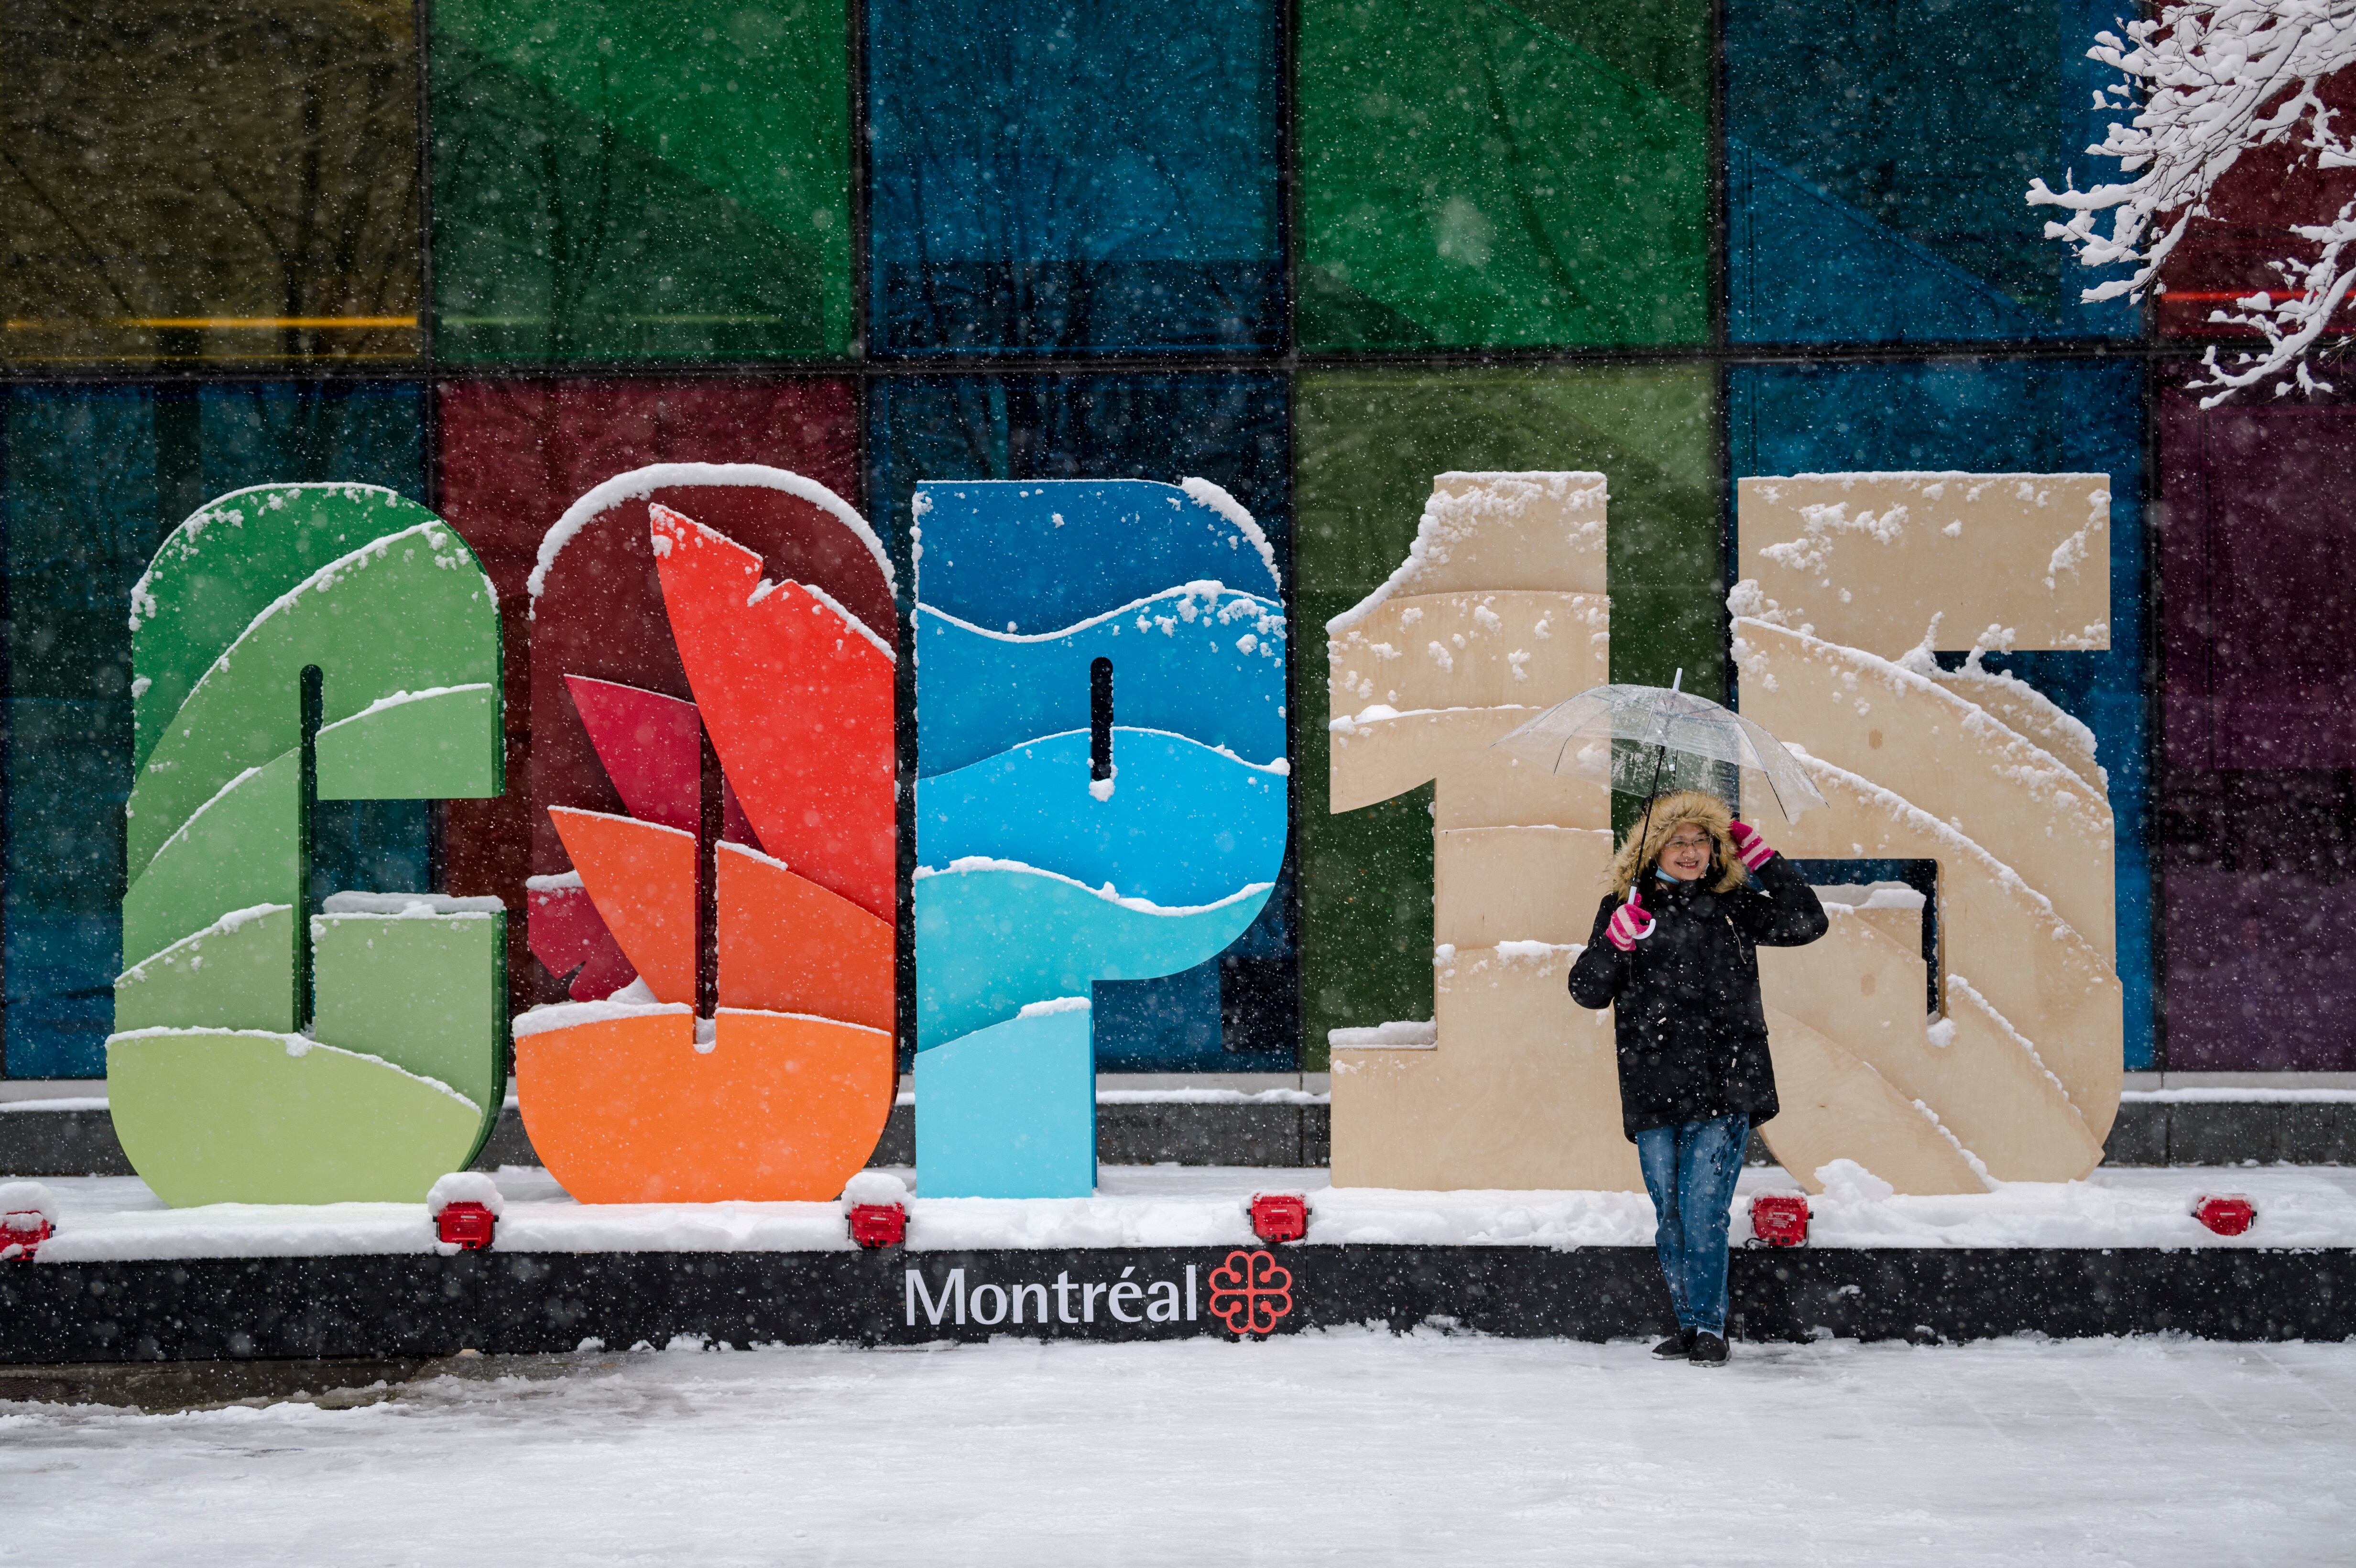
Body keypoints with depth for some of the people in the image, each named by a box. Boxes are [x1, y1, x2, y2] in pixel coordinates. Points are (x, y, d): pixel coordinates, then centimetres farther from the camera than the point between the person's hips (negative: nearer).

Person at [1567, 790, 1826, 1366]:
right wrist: (1617, 939, -15)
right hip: (1654, 1091, 1)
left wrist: (1761, 858, 1)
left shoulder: (1733, 906, 9)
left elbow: (1807, 923, 4)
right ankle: (1688, 1325, 20)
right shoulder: (1623, 908, 7)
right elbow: (1587, 991, 3)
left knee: (1704, 1207, -10)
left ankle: (1710, 1328, 0)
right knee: (1670, 1215, 8)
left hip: (1725, 1086, -1)